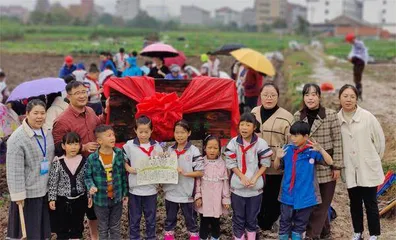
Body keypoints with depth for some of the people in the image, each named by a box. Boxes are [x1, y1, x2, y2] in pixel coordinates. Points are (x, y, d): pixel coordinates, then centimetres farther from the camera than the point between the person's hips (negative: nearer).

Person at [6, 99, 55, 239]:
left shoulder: (47, 134, 5)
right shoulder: (17, 138, -18)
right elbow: (14, 170, -18)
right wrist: (18, 194, -18)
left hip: (46, 189, 7)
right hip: (28, 192, -7)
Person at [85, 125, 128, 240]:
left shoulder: (119, 154, -8)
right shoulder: (92, 158, -15)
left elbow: (124, 174, 1)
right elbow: (88, 176, -3)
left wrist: (125, 193, 5)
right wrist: (91, 186, -23)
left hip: (117, 198, 2)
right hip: (101, 199, -2)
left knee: (115, 228, 16)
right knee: (103, 229, 16)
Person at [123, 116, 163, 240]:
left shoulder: (156, 146, -1)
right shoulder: (129, 145, -5)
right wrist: (129, 169, -11)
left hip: (151, 188, 1)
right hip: (135, 188, -1)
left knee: (151, 218, 14)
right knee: (134, 218, 11)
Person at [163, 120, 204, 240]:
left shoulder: (194, 151, -11)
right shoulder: (170, 150, 2)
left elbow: (200, 172, -12)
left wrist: (184, 173, -21)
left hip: (186, 193, -4)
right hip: (171, 192, 4)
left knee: (190, 219, 12)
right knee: (170, 219, 18)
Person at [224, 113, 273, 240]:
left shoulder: (261, 143, -9)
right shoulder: (234, 142, -8)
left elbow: (265, 163, -4)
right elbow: (231, 163, -5)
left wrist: (255, 178, -14)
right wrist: (242, 177, -15)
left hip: (255, 187, 0)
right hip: (237, 186, 0)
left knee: (252, 217, 14)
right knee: (238, 217, 11)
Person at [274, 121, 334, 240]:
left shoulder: (312, 151, -8)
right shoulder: (287, 150, -4)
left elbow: (330, 162, -9)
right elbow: (277, 167, 7)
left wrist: (320, 149, -24)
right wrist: (278, 157, -15)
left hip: (305, 195, -1)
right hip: (288, 195, 1)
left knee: (300, 224, 15)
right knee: (285, 223, 10)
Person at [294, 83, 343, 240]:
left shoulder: (331, 115, -8)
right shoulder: (298, 116, 1)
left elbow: (337, 142, -6)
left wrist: (337, 166, -8)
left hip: (326, 166, -3)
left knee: (321, 203, 2)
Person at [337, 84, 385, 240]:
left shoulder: (367, 117, -9)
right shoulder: (336, 119, -3)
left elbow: (380, 139, -1)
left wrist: (374, 159, 6)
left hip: (368, 168, -2)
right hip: (350, 170, 2)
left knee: (370, 203, 3)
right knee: (355, 203, 13)